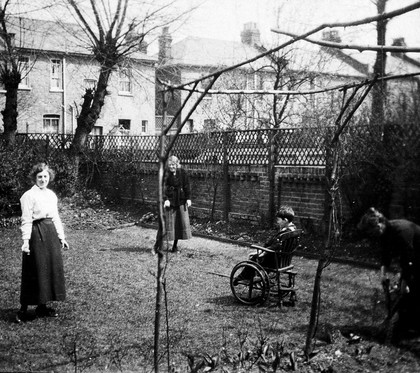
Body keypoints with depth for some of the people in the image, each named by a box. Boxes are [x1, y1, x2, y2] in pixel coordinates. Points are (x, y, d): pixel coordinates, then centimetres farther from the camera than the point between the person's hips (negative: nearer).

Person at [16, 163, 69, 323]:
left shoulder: (51, 194, 12)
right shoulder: (28, 196, -8)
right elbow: (26, 220, -11)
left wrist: (61, 236, 16)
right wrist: (25, 241, -17)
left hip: (51, 233, 7)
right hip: (36, 233, -7)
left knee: (52, 269, 9)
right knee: (34, 272, -3)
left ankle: (42, 306, 20)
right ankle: (23, 309, 7)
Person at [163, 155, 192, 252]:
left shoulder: (183, 173, 1)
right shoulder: (166, 174, -3)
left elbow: (187, 186, 4)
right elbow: (164, 188, -9)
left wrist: (188, 198, -3)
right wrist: (166, 199, -21)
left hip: (181, 201, 2)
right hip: (170, 201, -2)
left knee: (183, 221, 3)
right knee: (170, 222, -1)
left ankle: (175, 244, 14)